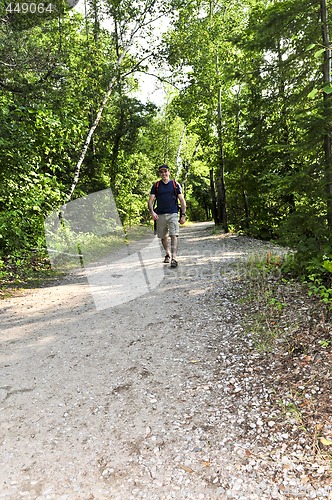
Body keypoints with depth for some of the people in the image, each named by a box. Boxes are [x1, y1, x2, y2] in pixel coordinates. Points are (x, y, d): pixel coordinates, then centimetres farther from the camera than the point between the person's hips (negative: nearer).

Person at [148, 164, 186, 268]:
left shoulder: (175, 185, 8)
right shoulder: (156, 186, 9)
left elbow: (182, 201, 9)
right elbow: (150, 201, 5)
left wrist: (183, 215, 1)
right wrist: (152, 212, -14)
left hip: (173, 214, -2)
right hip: (160, 215, 2)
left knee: (174, 236, -14)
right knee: (163, 237, 11)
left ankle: (174, 258, -17)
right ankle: (167, 254, 33)